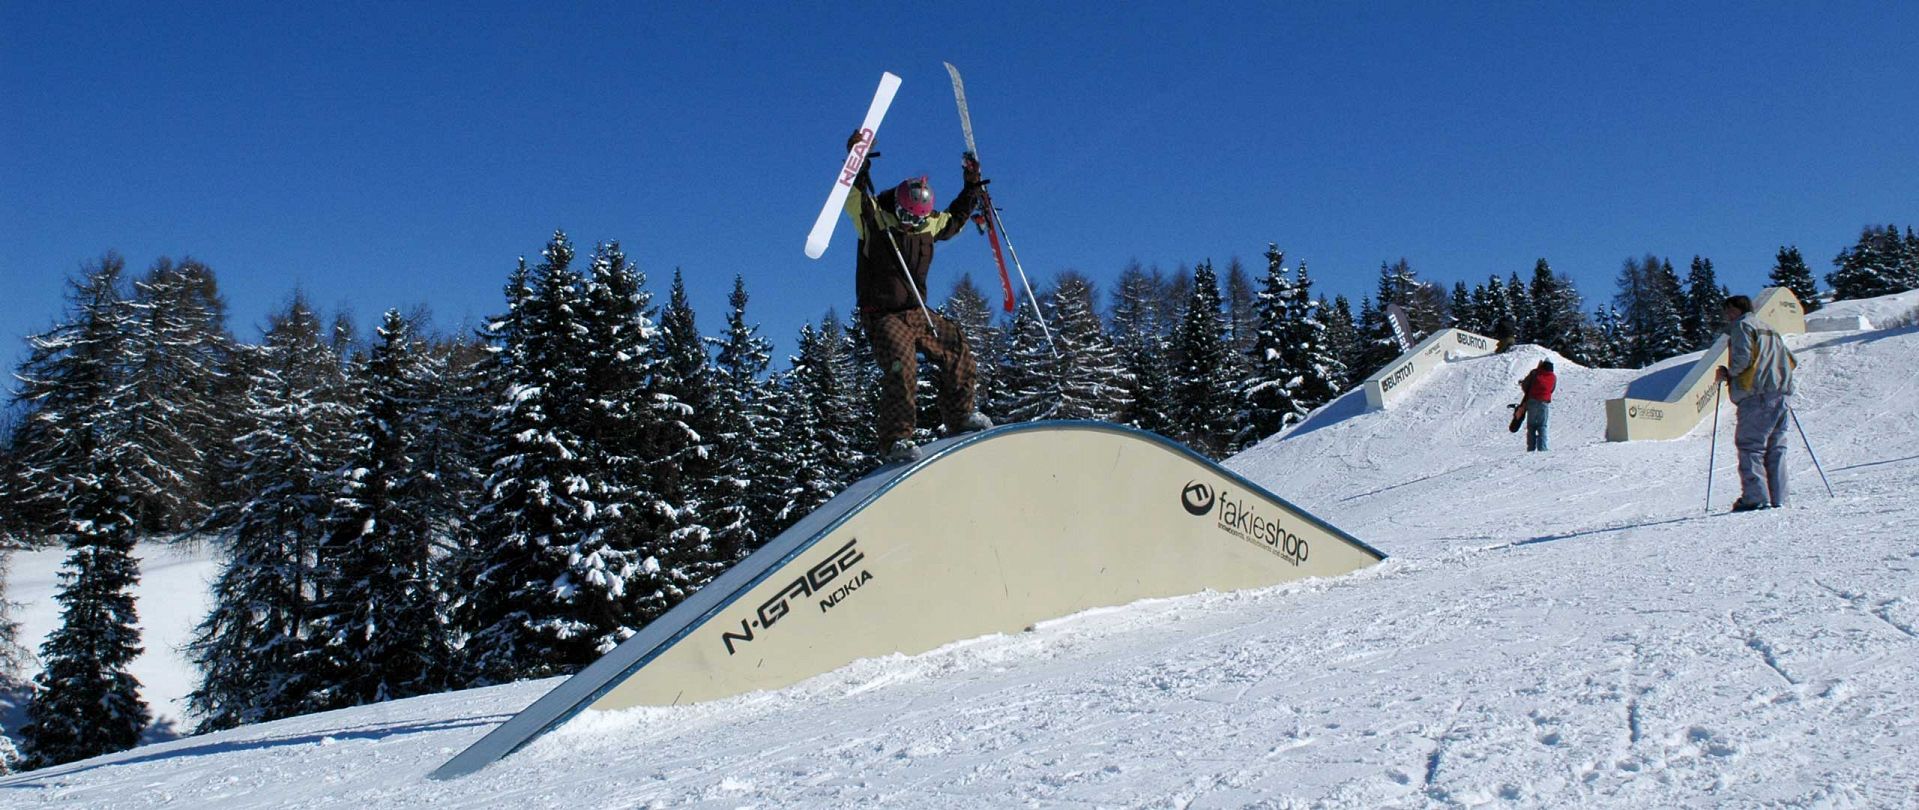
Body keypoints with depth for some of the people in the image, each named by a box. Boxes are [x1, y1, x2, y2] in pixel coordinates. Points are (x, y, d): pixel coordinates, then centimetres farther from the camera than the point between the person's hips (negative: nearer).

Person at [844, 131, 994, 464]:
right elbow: (854, 195, -21)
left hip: (918, 312, 7)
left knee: (958, 352, 2)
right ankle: (895, 441, -21)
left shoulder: (930, 223, 10)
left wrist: (972, 186, 26)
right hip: (882, 315, -7)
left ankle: (961, 417, 18)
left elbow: (954, 219, 29)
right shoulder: (873, 218, -6)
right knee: (901, 370, -24)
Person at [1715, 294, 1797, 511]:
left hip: (1757, 395, -8)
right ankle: (1778, 499, 4)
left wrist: (1728, 373, 3)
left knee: (1750, 446, -8)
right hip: (1782, 396, 8)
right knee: (1775, 448, 8)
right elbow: (1792, 361, 23)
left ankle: (1756, 498, -16)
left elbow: (1742, 357, -12)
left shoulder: (1742, 326, 2)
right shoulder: (1769, 330, 27)